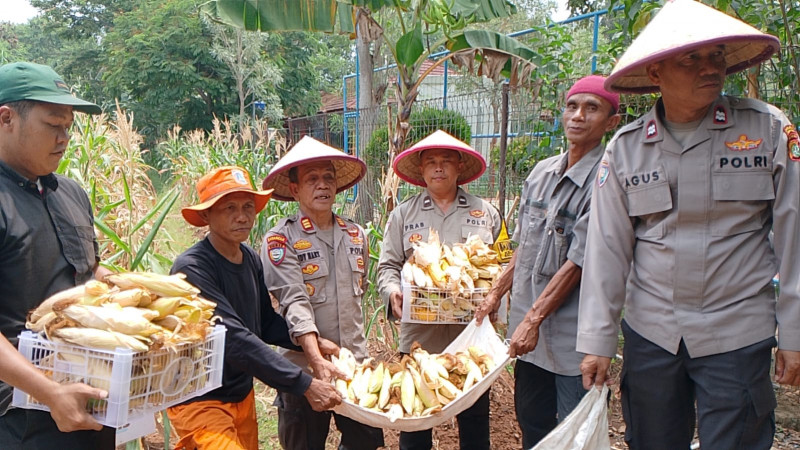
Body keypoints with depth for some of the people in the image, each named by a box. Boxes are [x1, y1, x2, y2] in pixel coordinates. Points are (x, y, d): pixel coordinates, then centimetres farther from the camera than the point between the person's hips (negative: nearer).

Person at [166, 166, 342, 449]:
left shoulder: (251, 259, 1)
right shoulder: (192, 267, -21)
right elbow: (235, 338, -28)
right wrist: (305, 385, -30)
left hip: (243, 395, 7)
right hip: (200, 402, -7)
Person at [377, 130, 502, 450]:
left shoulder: (486, 213, 9)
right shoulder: (403, 214, 9)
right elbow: (388, 265, 6)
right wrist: (392, 292, -13)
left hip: (472, 333, 1)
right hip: (418, 336, 0)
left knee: (475, 423, 10)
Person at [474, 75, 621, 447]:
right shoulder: (542, 172, 6)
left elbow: (578, 262, -18)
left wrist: (534, 320, -17)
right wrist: (496, 293, 12)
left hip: (571, 332, -6)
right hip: (527, 324, 6)